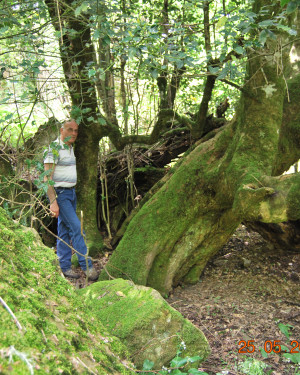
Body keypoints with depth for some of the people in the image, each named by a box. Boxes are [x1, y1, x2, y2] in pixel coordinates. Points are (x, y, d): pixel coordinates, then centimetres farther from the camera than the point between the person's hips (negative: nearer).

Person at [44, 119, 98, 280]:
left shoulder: (70, 148, 12)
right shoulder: (54, 149, -15)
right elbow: (47, 178, -19)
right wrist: (53, 201, -24)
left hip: (71, 193, 8)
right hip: (59, 194, -8)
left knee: (64, 230, 11)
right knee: (76, 227, -12)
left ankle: (65, 267, 17)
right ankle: (87, 265, -6)